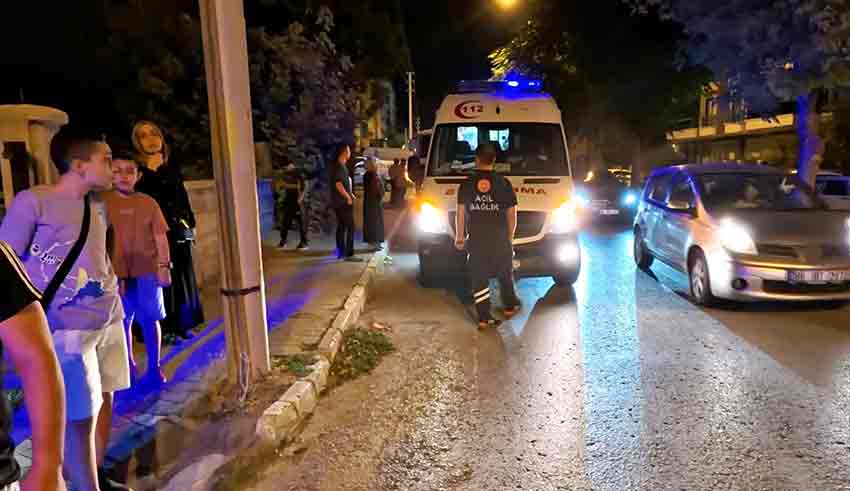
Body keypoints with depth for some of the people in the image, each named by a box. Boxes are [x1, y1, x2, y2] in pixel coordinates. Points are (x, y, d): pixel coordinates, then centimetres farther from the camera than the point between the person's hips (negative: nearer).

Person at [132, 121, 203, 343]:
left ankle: (182, 325, 22)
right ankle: (165, 328, 7)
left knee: (183, 276, 10)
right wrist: (150, 171, -19)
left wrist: (191, 225, 14)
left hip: (179, 230, 6)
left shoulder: (172, 166, 12)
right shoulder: (137, 168, -5)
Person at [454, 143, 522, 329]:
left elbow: (461, 213, 0)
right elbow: (511, 215, 0)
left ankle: (484, 317, 5)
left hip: (476, 239, 0)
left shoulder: (467, 184, 0)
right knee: (505, 274, 20)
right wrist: (510, 238, 11)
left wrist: (459, 237, 9)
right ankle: (510, 306, 35)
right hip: (500, 239, 0)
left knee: (479, 278, 6)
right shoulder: (503, 183, -1)